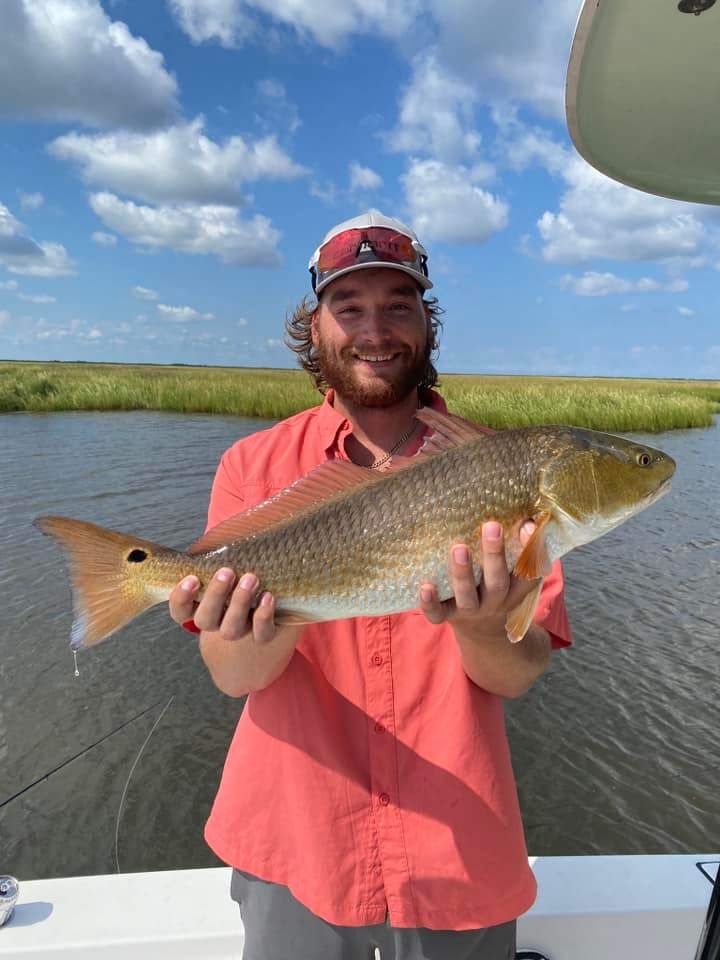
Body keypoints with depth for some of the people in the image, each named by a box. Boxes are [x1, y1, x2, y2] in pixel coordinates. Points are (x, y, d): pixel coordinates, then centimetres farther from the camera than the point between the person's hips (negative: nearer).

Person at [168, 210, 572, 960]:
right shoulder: (254, 465, -7)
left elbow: (518, 676, -10)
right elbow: (232, 676, -11)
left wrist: (478, 628, -31)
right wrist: (269, 636, -33)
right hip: (295, 846, 0)